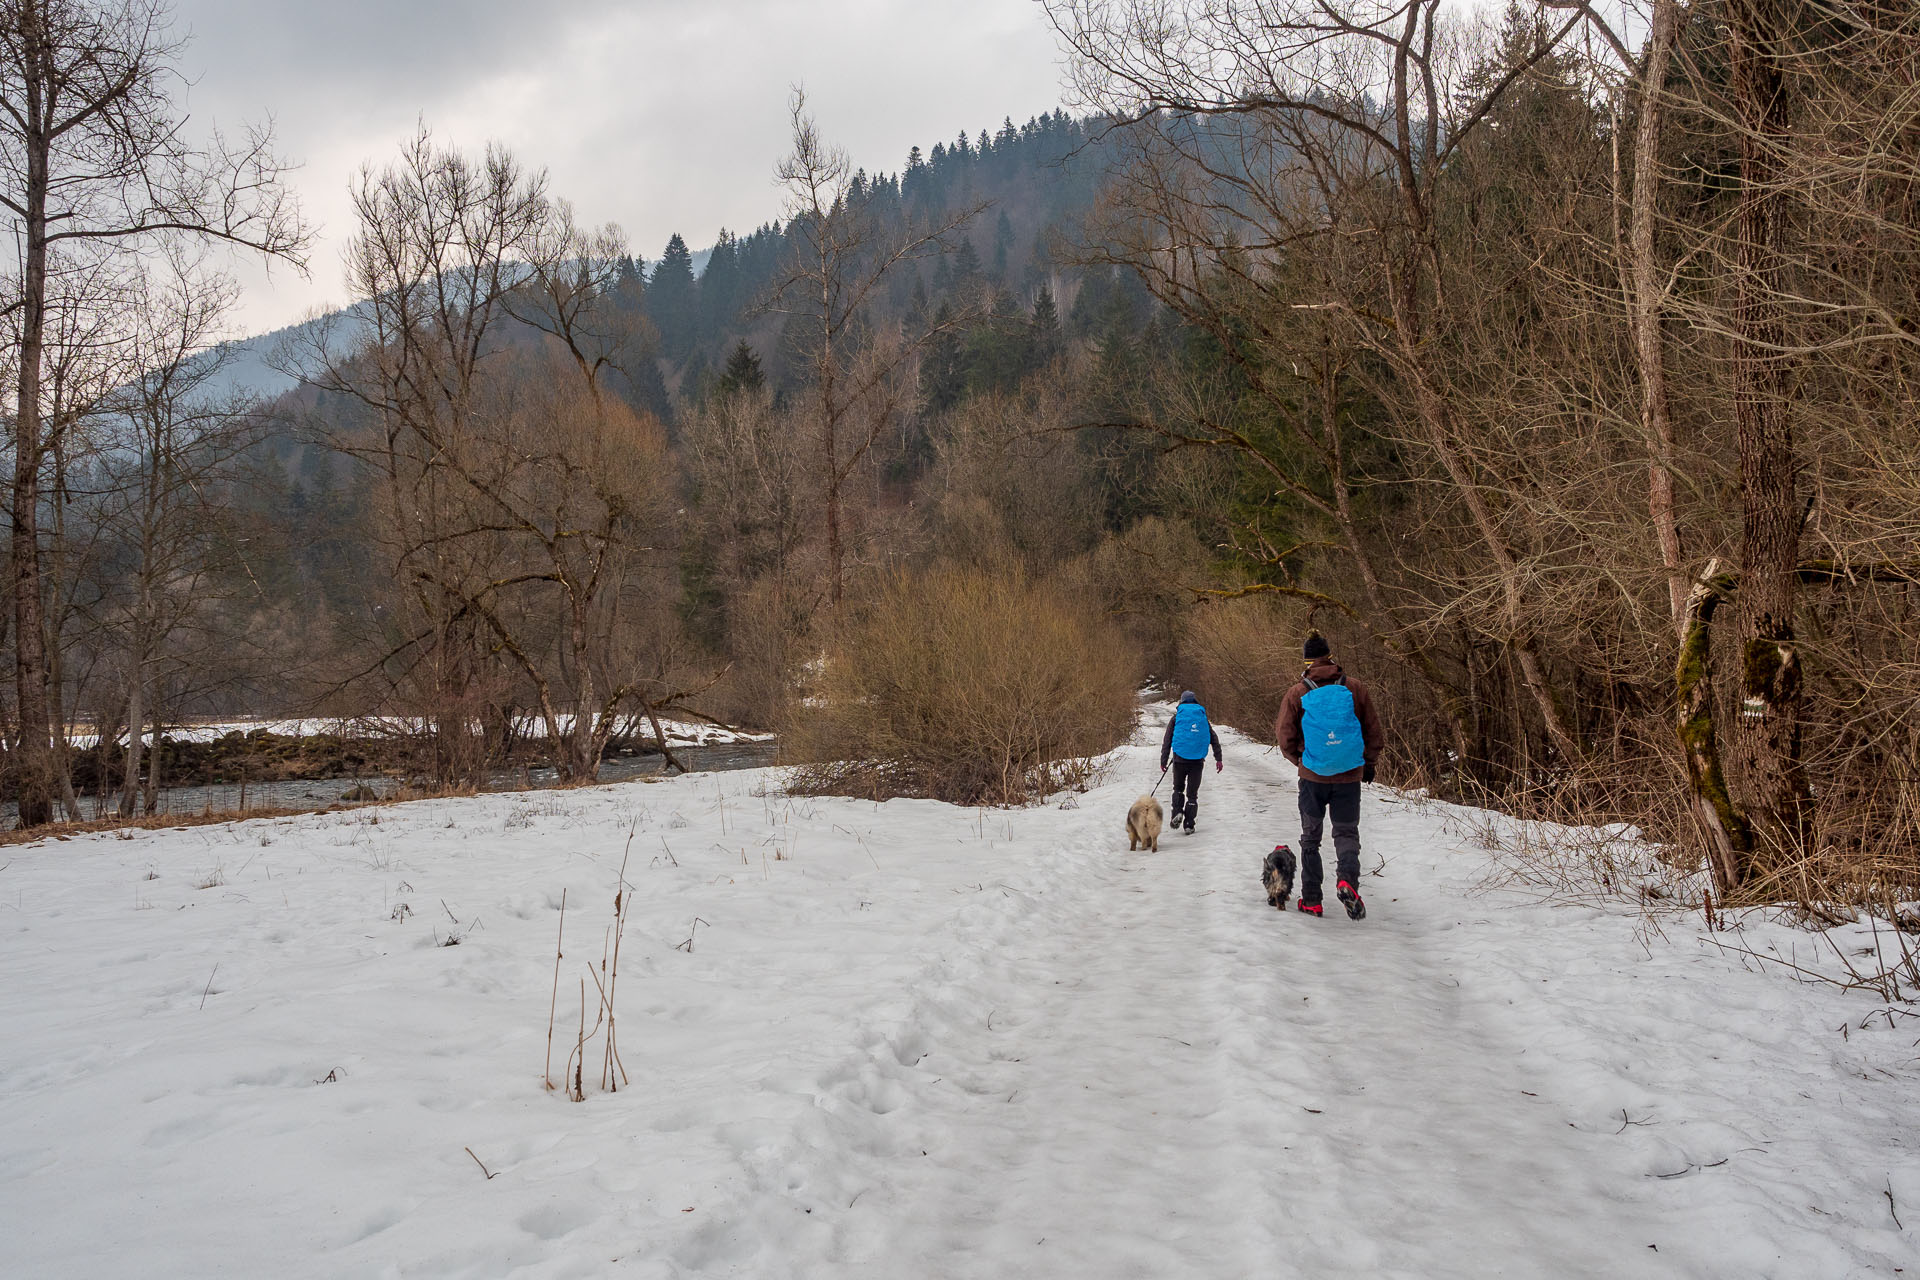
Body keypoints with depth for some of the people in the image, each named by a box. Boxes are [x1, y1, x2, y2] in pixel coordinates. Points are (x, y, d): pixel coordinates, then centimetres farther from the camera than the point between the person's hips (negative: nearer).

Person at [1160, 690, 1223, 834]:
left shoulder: (1176, 717, 5)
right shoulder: (1202, 716, 9)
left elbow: (1167, 740, 1)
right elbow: (1214, 738, 7)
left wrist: (1163, 761, 2)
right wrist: (1218, 759, 9)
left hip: (1180, 759, -1)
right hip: (1198, 760, 1)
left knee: (1178, 788, 18)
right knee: (1192, 793, 6)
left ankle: (1177, 812, -6)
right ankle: (1189, 825, 1)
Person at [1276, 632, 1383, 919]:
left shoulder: (1297, 694, -5)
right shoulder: (1354, 688, -2)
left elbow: (1285, 735, -2)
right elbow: (1374, 730, 4)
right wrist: (1370, 763, 16)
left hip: (1312, 777, 0)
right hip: (1349, 777, 0)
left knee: (1310, 838, 13)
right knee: (1347, 832, 9)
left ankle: (1311, 900, 13)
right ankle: (1347, 879, -20)